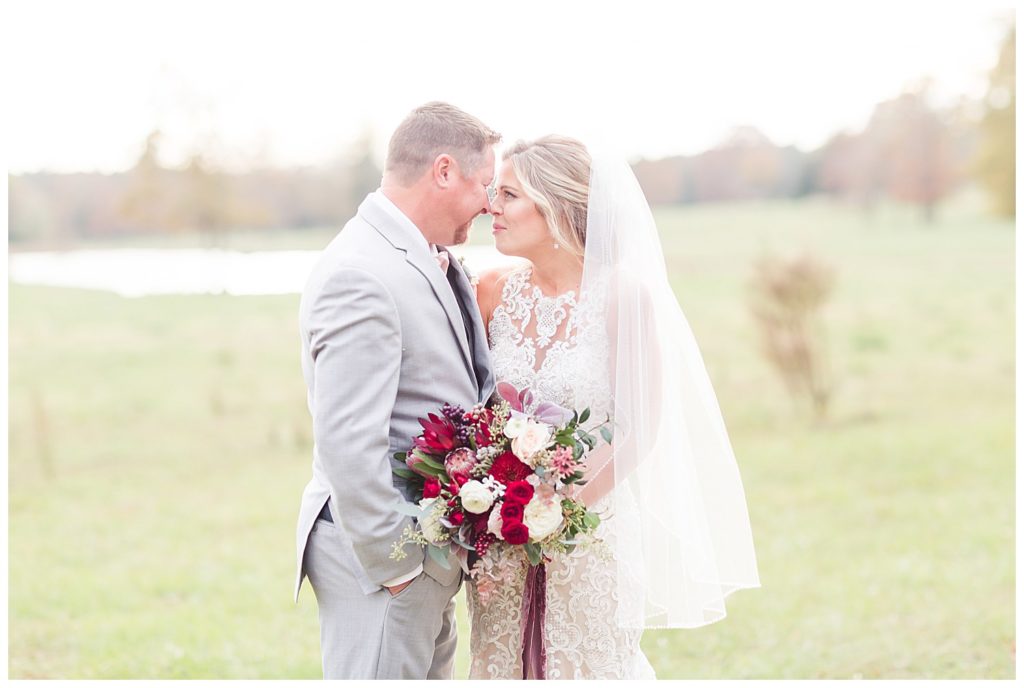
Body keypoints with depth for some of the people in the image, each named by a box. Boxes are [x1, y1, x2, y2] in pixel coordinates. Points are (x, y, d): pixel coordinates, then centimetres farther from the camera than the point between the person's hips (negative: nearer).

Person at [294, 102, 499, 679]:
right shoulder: (360, 276, -21)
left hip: (431, 556, 10)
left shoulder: (435, 262, 10)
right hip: (384, 559, -10)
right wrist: (394, 563, -19)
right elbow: (349, 444, -25)